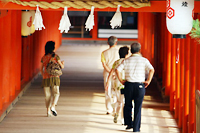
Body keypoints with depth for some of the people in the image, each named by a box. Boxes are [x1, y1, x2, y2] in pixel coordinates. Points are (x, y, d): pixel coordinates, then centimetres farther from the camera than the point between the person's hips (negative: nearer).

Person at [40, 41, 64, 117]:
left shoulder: (43, 58, 6)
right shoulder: (55, 56, -3)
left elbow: (41, 69, 12)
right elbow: (62, 66, 4)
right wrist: (62, 63, 26)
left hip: (46, 78, 3)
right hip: (54, 77, -3)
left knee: (47, 95, 8)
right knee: (56, 93, 5)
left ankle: (48, 111, 5)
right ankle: (53, 106, -17)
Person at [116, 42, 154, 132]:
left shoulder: (126, 60, 4)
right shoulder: (144, 60, 0)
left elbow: (117, 70, -6)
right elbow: (152, 70, -14)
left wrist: (121, 80, 2)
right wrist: (148, 81, -7)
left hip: (128, 85, 1)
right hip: (140, 86, -1)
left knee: (127, 105, 19)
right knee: (138, 107, 4)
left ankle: (129, 123, 19)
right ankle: (136, 128, 5)